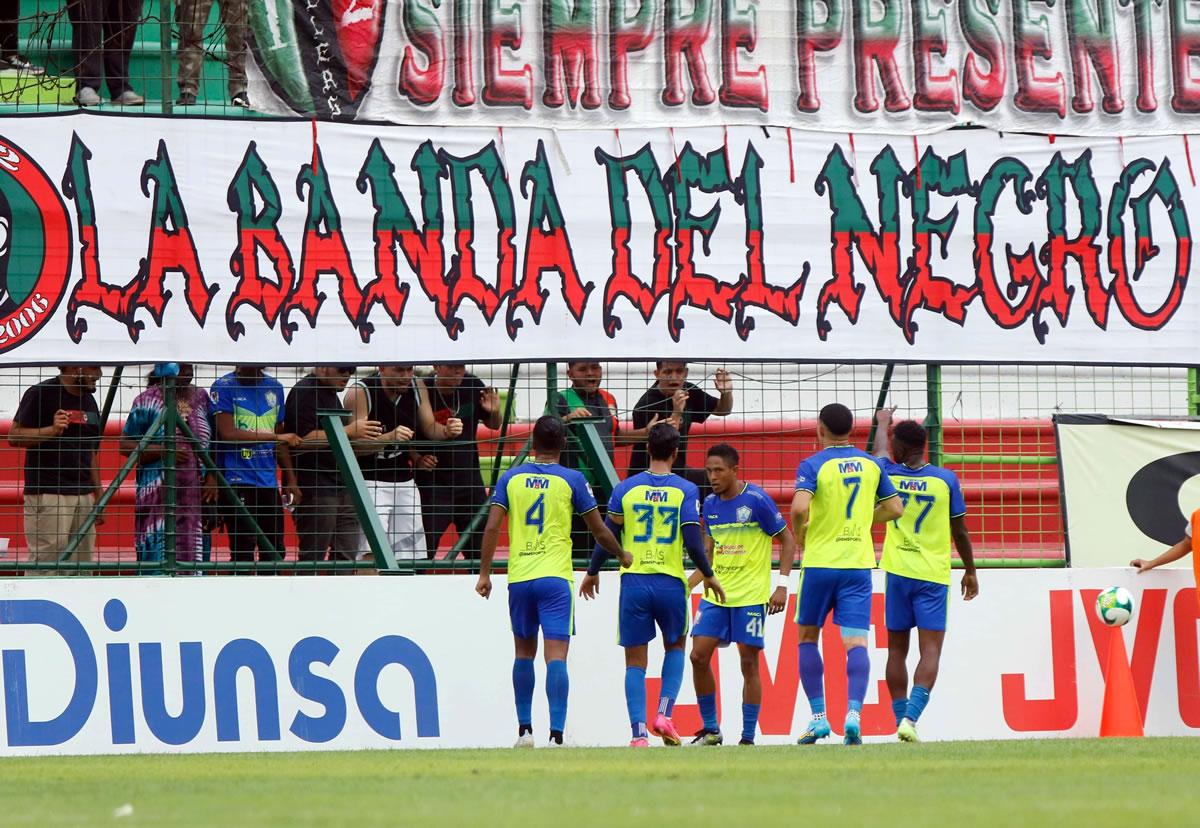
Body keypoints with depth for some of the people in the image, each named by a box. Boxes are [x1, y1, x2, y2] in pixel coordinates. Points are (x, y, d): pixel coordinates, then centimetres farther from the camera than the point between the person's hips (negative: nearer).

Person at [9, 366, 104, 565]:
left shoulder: (89, 401, 17)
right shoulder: (41, 394, -5)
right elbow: (14, 436, -10)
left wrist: (99, 496, 18)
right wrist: (52, 431, -24)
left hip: (84, 495, 7)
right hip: (47, 494, -7)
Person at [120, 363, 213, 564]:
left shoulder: (201, 399, 12)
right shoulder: (148, 401, -3)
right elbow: (126, 445, -3)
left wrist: (212, 477, 3)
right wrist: (163, 451, -16)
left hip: (196, 494, 5)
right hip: (159, 498, -5)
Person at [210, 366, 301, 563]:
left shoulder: (274, 387, 14)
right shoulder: (224, 387, -3)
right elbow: (228, 433, -14)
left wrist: (290, 481, 15)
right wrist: (275, 437, -17)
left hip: (269, 482, 6)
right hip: (238, 480, -6)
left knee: (275, 550, 6)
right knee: (243, 551, -7)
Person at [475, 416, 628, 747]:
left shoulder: (511, 478, 5)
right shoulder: (571, 480, -1)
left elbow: (492, 528, -1)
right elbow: (600, 531, 4)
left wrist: (484, 573, 6)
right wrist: (622, 555, 23)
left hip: (519, 579, 3)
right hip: (555, 577, -3)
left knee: (524, 653, 19)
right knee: (556, 656, -7)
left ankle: (524, 729, 22)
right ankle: (556, 734, -18)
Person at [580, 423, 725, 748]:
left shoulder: (626, 489, 1)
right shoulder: (686, 490, -3)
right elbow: (693, 542, -8)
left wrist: (592, 573, 19)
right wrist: (708, 576, 8)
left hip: (633, 583, 0)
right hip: (671, 583, 0)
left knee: (635, 662, 7)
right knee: (676, 646, 23)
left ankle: (638, 733, -4)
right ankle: (664, 714, 5)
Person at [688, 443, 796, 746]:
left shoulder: (757, 500, -10)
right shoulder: (710, 504, 8)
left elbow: (787, 540, -5)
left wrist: (782, 585, -12)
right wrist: (687, 585, 12)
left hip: (751, 596, -6)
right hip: (716, 595, 6)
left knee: (749, 663, -3)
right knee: (699, 656, -3)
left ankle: (748, 737, 4)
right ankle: (710, 730, 9)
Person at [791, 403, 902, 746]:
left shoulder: (813, 465, -8)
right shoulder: (871, 464, 6)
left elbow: (799, 507, -22)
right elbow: (895, 508, 11)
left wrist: (799, 537, -3)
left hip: (819, 562, -2)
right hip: (859, 563, 3)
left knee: (807, 637, 14)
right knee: (856, 643, -3)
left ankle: (818, 716, 10)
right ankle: (854, 712, -22)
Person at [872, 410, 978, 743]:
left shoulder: (889, 476, -1)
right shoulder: (946, 480, -4)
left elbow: (879, 451, 25)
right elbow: (960, 531, 4)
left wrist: (882, 422, 46)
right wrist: (970, 570, 17)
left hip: (898, 574, 2)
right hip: (933, 576, -2)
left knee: (897, 649, 12)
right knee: (930, 650, -5)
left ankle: (901, 717, 12)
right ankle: (911, 715, -23)